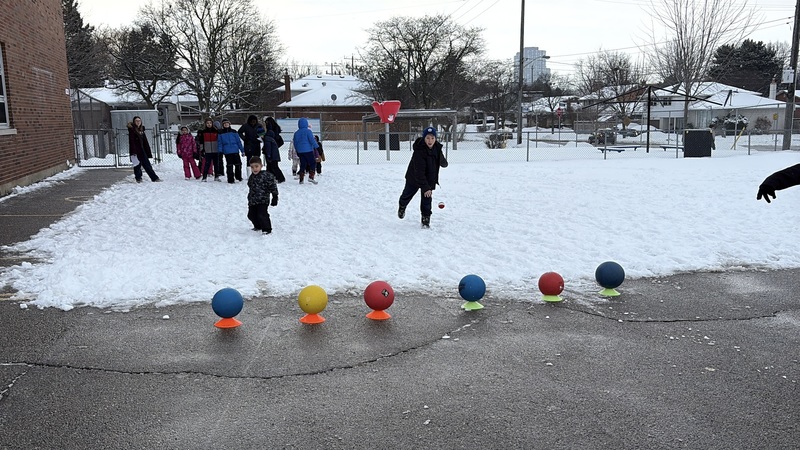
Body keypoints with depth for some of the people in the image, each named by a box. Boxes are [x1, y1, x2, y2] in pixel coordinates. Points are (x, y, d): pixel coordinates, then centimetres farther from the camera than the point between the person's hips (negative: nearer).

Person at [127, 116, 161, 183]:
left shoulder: (141, 129, 14)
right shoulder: (132, 129, -7)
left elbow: (145, 142, 17)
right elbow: (131, 141, -14)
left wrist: (148, 151, 15)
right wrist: (133, 152, -21)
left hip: (142, 150, 6)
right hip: (135, 151, -6)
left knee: (147, 165, 6)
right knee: (137, 165, 0)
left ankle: (154, 178, 9)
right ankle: (138, 178, 11)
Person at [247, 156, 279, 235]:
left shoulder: (266, 175, -13)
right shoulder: (251, 177, 9)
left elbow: (273, 186, -11)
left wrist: (275, 197, -12)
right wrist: (249, 199, 25)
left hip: (262, 201, -7)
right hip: (252, 201, 8)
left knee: (262, 215, -15)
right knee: (251, 215, 14)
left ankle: (267, 229, -1)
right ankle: (258, 226, 37)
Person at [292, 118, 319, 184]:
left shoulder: (296, 133, 10)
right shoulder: (308, 131, -8)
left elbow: (295, 143, 17)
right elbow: (312, 140, -12)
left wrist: (297, 151, 26)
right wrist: (316, 147, -4)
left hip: (300, 151, 6)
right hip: (308, 150, -6)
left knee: (303, 164, 10)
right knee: (312, 163, 2)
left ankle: (301, 179, 6)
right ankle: (311, 177, -10)